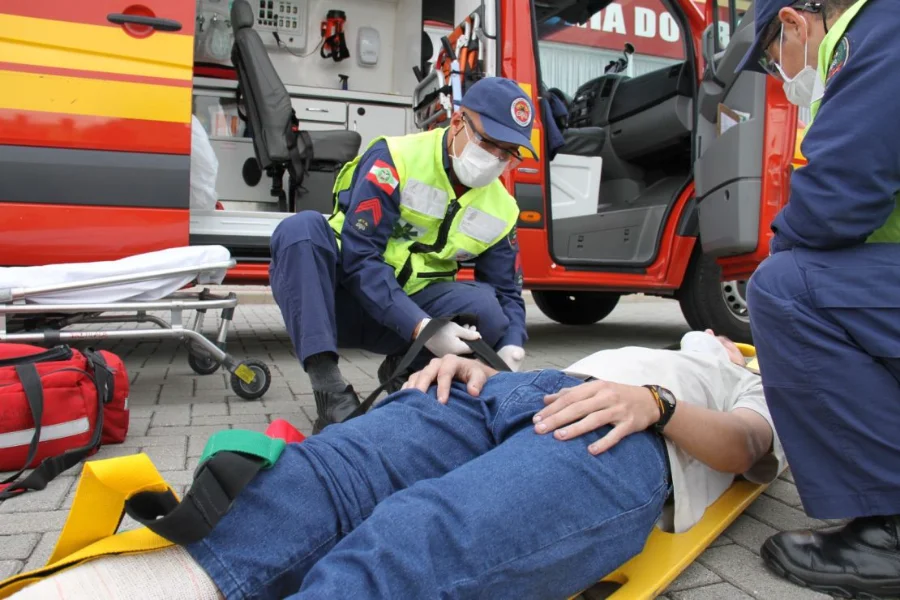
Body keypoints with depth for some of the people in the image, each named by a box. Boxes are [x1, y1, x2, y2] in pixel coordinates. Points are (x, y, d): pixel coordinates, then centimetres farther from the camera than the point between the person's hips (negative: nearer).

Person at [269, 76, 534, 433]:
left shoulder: (501, 210, 0)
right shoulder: (395, 159, -15)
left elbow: (506, 292, 3)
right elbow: (359, 256, -23)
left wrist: (510, 347, -20)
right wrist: (421, 327, -34)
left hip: (415, 306, 3)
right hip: (343, 299, -2)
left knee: (483, 305, -26)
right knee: (302, 228, -31)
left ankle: (404, 369, 1)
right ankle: (329, 389, -35)